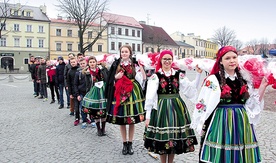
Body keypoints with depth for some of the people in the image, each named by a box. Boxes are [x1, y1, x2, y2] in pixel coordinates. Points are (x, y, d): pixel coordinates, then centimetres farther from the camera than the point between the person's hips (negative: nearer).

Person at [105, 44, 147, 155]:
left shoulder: (135, 64, 3)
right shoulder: (116, 64, 7)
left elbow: (142, 79, -2)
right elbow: (110, 79, 11)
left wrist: (142, 69, -15)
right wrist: (116, 77, -8)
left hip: (132, 93, -1)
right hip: (120, 93, 1)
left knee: (132, 120, 5)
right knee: (121, 120, 6)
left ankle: (130, 144, 21)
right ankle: (124, 144, 23)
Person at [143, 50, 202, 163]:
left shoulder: (179, 75, 5)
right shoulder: (155, 76, -4)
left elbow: (191, 89, 4)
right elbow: (149, 97, -6)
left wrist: (198, 74, -1)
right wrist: (148, 116, -8)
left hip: (177, 107, 3)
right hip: (161, 108, -3)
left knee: (175, 137, 9)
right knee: (162, 137, 4)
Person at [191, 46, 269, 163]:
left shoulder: (244, 80, 9)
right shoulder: (213, 80, -8)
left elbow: (253, 104, 11)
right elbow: (203, 104, -7)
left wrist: (262, 87, 2)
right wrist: (202, 127, -4)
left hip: (242, 123, 5)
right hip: (220, 123, -4)